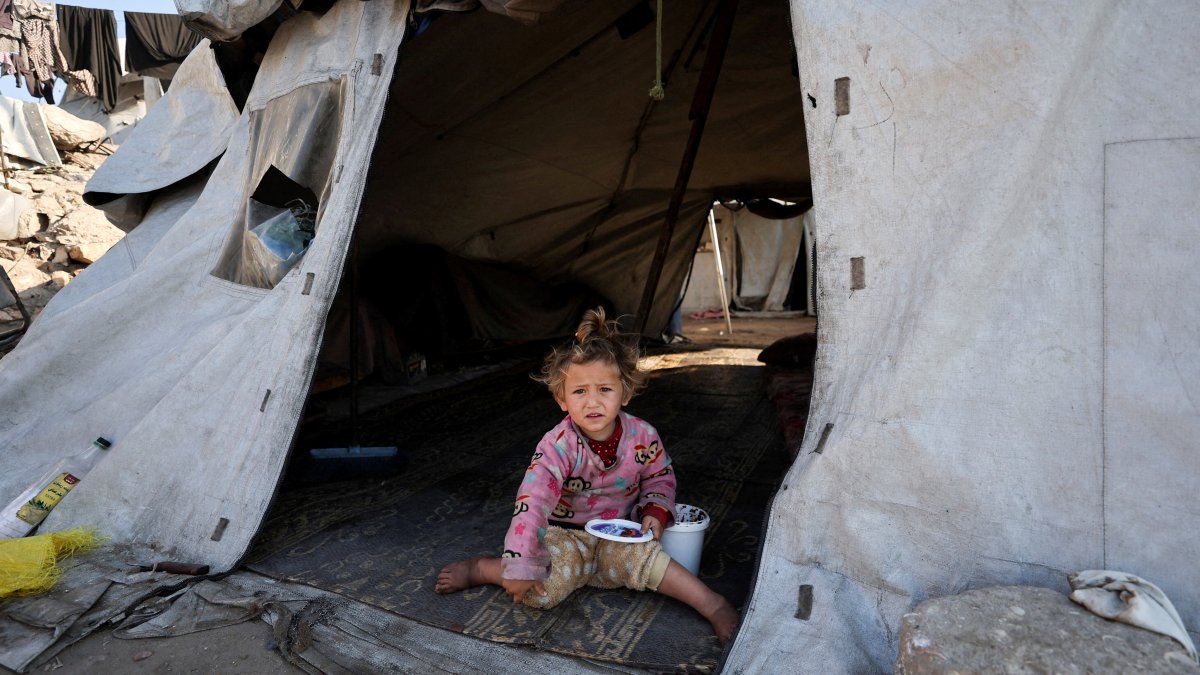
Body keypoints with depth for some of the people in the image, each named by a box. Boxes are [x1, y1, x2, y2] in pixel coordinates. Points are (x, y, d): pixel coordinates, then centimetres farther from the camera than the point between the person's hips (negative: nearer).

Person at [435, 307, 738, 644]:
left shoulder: (642, 436, -14)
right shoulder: (557, 446, -25)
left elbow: (660, 476, 6)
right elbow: (532, 503, -31)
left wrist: (655, 512, -12)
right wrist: (520, 567, -35)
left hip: (619, 535, 3)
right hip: (565, 534, -2)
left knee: (646, 557, -26)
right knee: (545, 588, -27)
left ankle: (712, 605, -13)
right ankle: (480, 568, -2)